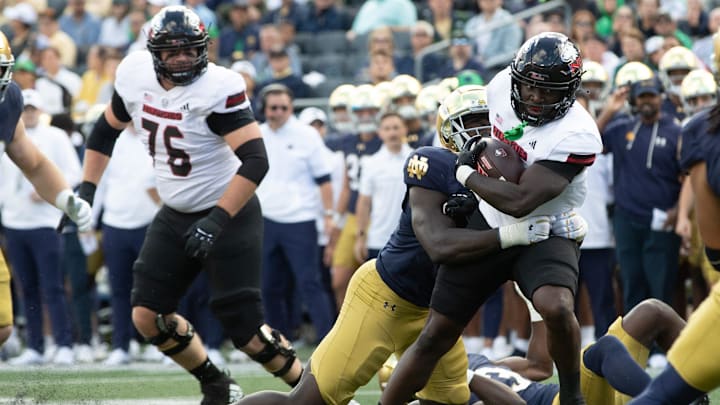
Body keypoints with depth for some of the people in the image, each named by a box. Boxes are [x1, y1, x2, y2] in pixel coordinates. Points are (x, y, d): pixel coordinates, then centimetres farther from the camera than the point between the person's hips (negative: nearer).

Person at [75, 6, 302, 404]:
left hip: (229, 213, -7)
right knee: (148, 316, 1)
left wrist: (216, 221, -33)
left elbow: (255, 161, -29)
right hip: (176, 216, 7)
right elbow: (106, 129, 14)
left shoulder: (218, 88, -24)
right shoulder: (135, 76, -5)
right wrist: (85, 189, 8)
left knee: (244, 328, -10)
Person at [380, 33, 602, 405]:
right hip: (488, 225, 5)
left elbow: (519, 202, -31)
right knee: (435, 337, 3)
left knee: (556, 307, -34)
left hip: (544, 232, -5)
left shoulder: (575, 136, -28)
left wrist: (465, 174, -20)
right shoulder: (502, 85, -9)